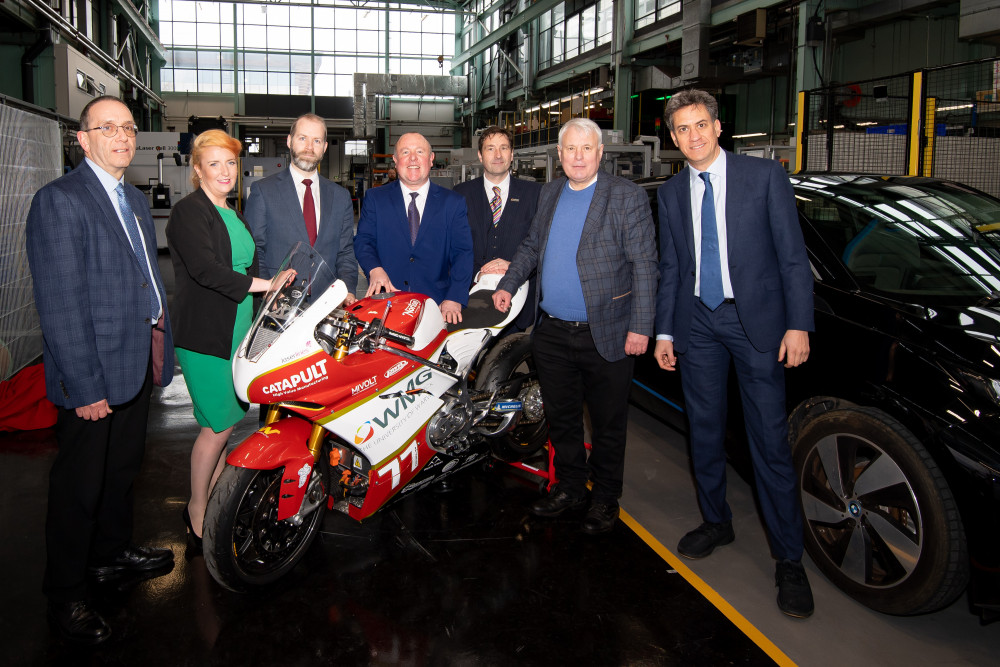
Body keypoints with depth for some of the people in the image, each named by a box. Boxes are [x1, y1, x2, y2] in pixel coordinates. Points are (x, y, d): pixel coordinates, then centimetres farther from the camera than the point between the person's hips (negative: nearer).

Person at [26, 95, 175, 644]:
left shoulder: (135, 200, 13)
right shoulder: (59, 200, -15)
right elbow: (61, 304, -20)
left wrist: (159, 346, 11)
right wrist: (84, 387, -21)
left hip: (138, 363, 8)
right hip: (95, 373, -8)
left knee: (123, 469, 22)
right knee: (80, 486, 5)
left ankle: (112, 551, 42)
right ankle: (65, 597, 22)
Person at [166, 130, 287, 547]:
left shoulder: (233, 215, 18)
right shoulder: (189, 212, -10)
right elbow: (204, 268, -23)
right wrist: (261, 284, -23)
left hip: (237, 332, 8)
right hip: (204, 335, -8)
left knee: (224, 423, 12)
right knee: (218, 426, -4)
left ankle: (213, 504, 24)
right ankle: (197, 513, 12)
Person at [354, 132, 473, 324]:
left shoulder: (454, 202, 9)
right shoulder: (375, 198, 12)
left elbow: (463, 253, 2)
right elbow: (363, 241, 6)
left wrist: (454, 299, -12)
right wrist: (375, 269, -17)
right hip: (385, 303, 0)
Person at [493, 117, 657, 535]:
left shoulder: (628, 196, -7)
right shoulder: (549, 193, 11)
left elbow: (644, 264, -10)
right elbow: (531, 246, 21)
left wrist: (641, 326, -15)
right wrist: (508, 283, 7)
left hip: (605, 334, -5)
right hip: (552, 332, 5)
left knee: (608, 422, 8)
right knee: (561, 417, 15)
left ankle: (606, 498, 25)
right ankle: (570, 488, 33)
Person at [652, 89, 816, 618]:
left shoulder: (764, 176, -2)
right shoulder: (670, 193, 9)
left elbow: (792, 255, -4)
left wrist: (798, 325, -11)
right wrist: (663, 332, 9)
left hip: (756, 321, -4)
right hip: (697, 322, 4)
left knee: (770, 440, -3)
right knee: (704, 430, 12)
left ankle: (788, 558, 7)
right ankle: (716, 522, 32)